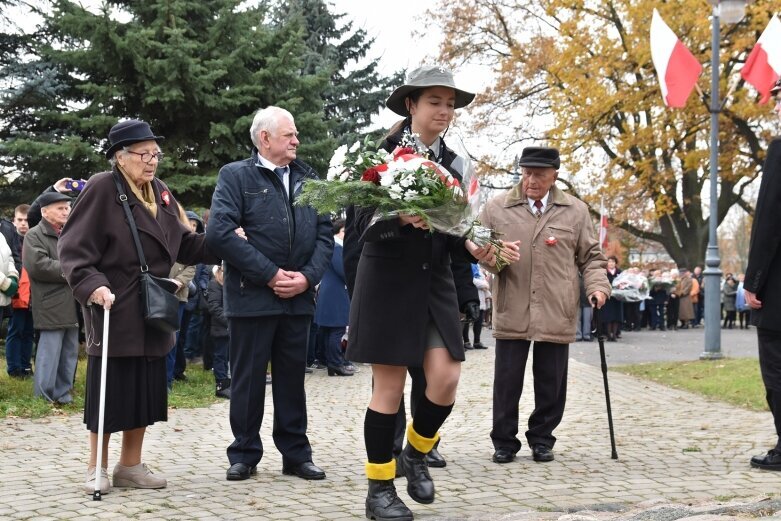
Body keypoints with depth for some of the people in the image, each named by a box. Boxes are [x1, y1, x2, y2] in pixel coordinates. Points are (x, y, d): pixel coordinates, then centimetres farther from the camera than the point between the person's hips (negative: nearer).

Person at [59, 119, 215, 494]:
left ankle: (131, 466, 21)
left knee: (145, 389, 10)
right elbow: (74, 248, -15)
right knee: (109, 389, -1)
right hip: (113, 309, -7)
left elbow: (182, 243, 11)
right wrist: (92, 284, -29)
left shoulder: (160, 193, 10)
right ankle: (97, 468, 13)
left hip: (151, 311, 7)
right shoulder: (101, 189, -12)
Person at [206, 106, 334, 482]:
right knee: (248, 378, 3)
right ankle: (244, 455, 15)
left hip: (298, 297, 4)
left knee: (292, 377, 10)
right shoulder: (235, 176, -1)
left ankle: (296, 454, 18)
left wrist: (308, 276, -8)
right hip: (251, 295, -4)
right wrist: (270, 275, -15)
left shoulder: (308, 179, 13)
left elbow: (325, 233, 9)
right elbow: (220, 233, -13)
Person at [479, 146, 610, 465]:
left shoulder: (575, 211, 9)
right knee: (507, 381, 1)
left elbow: (590, 257, 14)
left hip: (557, 315, 1)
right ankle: (504, 442, 14)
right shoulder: (496, 209, 6)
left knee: (551, 384, 6)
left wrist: (597, 286, -3)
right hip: (511, 312, -1)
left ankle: (541, 440, 21)